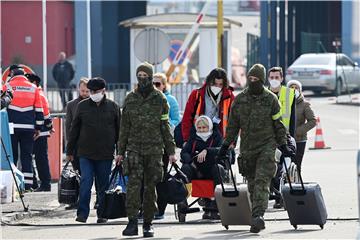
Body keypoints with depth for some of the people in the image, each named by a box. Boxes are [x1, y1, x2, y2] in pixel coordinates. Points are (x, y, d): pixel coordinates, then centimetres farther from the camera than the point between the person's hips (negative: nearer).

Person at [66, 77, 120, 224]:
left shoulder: (113, 107, 5)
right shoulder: (82, 106, 6)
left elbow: (119, 130, 9)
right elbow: (74, 129, 10)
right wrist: (70, 151, 9)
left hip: (105, 153, 0)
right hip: (85, 153, 0)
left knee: (103, 185, 6)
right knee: (86, 181, -9)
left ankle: (102, 214, 15)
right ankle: (82, 213, -7)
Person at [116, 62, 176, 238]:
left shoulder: (159, 98, 4)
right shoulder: (130, 98, 8)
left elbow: (165, 126, 6)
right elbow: (124, 126, 12)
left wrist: (171, 151, 3)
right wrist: (120, 151, 9)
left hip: (154, 148, -1)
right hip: (134, 147, 1)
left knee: (150, 186, 3)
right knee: (133, 183, -13)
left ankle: (148, 223, 12)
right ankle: (132, 222, -17)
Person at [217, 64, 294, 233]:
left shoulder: (271, 99, -1)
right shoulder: (240, 99, 6)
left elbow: (278, 124, 5)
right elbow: (233, 124, 13)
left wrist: (283, 146, 3)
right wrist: (225, 145, 11)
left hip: (266, 146, -4)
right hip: (247, 148, 4)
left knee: (261, 181, -16)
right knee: (252, 183, 8)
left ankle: (258, 216, -24)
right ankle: (258, 219, 18)